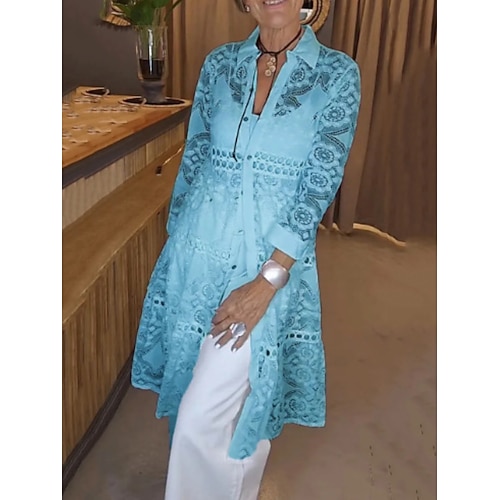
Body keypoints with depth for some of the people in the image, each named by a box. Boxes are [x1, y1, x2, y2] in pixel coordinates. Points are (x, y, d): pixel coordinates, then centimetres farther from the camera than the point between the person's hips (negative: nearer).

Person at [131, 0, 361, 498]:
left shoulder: (337, 73, -5)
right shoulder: (220, 63, 6)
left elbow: (320, 183, -12)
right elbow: (193, 158, 11)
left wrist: (267, 280, -18)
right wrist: (176, 242, 11)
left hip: (272, 256, -3)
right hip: (200, 248, 4)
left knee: (202, 418, -5)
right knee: (231, 399, 17)